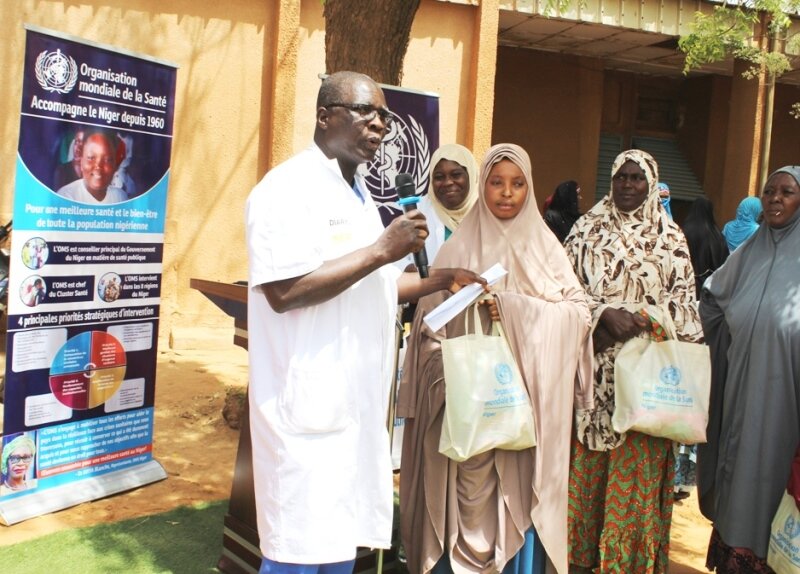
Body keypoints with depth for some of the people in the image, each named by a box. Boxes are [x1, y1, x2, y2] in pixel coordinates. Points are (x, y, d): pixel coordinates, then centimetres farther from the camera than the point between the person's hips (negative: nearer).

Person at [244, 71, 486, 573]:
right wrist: (383, 249, -20)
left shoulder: (358, 194, 18)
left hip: (357, 404, 9)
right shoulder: (288, 189, -12)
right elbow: (284, 290, -23)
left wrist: (440, 281, 14)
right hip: (308, 408, -9)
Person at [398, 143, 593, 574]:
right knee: (471, 491, -1)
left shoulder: (545, 246, 8)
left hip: (529, 398, 2)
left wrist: (515, 308, -14)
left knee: (521, 494, 4)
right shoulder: (460, 247, 3)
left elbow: (578, 311, 0)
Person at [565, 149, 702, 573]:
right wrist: (605, 313, -15)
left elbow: (685, 299, 9)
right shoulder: (587, 230, 7)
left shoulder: (671, 237, 9)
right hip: (597, 366, 0)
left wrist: (642, 318, -8)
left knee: (639, 465, 1)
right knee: (589, 461, 3)